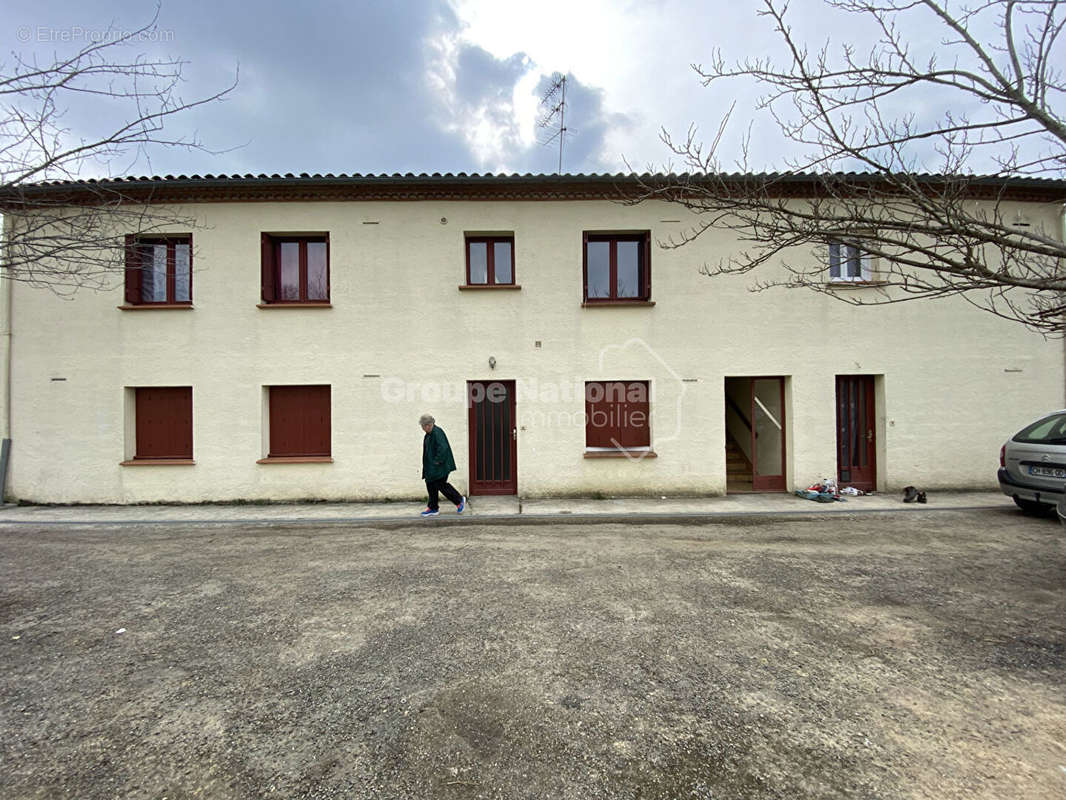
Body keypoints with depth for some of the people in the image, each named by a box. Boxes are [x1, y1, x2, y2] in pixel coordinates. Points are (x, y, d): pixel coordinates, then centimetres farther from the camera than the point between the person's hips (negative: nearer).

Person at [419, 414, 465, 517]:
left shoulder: (437, 433, -20)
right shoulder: (429, 434, 11)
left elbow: (443, 448, -29)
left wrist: (437, 461, -22)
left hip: (439, 466, -10)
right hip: (431, 467, 10)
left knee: (441, 484, -5)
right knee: (430, 485, 12)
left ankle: (460, 500, 12)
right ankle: (433, 508, 22)